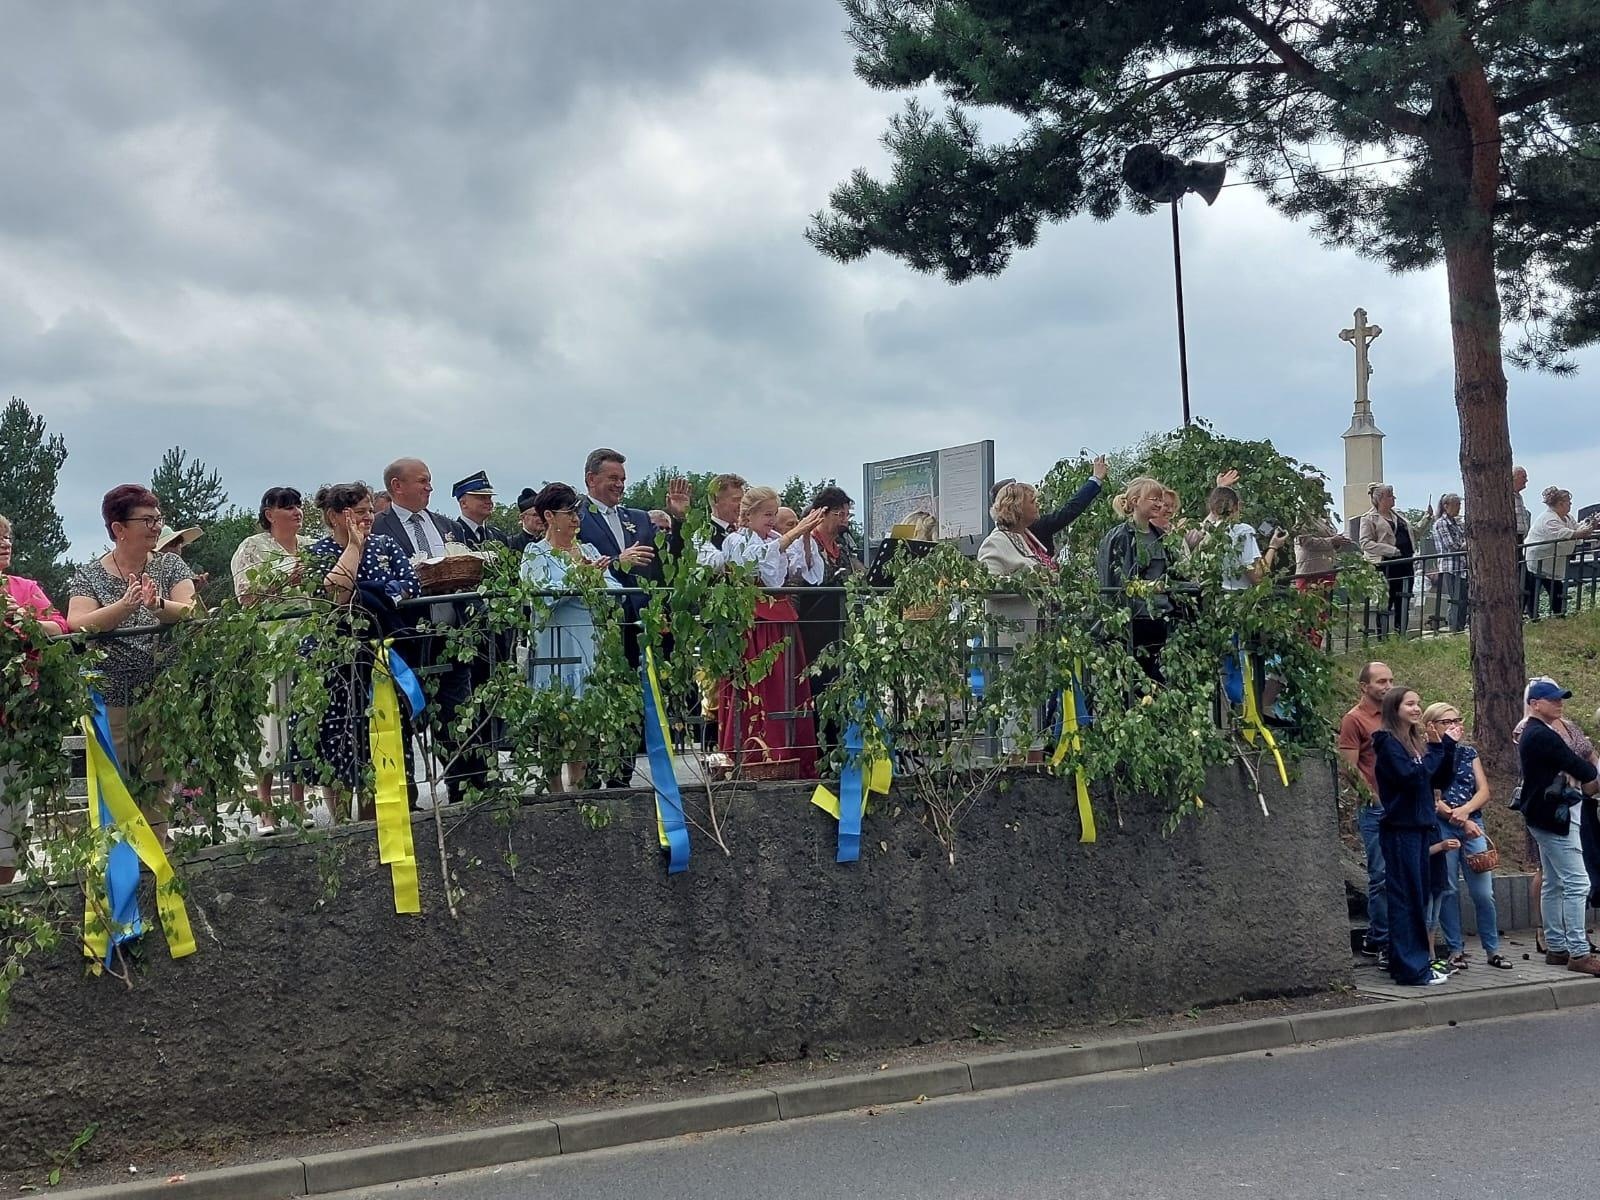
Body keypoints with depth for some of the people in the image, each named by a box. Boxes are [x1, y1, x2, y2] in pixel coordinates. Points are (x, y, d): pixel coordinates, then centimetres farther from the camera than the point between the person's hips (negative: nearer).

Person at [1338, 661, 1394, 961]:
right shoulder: (1354, 719, -5)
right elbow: (1349, 768, -10)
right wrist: (1373, 797, -11)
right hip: (1375, 810, -7)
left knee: (1387, 876, 10)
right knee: (1382, 875, -5)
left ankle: (1374, 940, 18)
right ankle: (1384, 945, 1)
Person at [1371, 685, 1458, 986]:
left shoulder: (1417, 741, 14)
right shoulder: (1387, 741, -9)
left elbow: (1441, 781, 12)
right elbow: (1409, 775, -22)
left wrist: (1447, 747, 2)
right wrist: (1435, 750, -11)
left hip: (1421, 826, 8)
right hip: (1400, 828, -8)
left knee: (1420, 897, 12)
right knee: (1406, 899, -6)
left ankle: (1418, 962, 19)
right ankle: (1411, 969, -3)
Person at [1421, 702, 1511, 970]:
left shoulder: (1470, 753, 13)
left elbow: (1484, 791, 6)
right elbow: (1430, 798, -7)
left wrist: (1464, 810, -12)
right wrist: (1460, 820, -13)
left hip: (1473, 824, 3)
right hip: (1441, 827, -3)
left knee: (1483, 892, 0)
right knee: (1447, 890, 1)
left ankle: (1492, 950, 9)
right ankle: (1455, 949, 10)